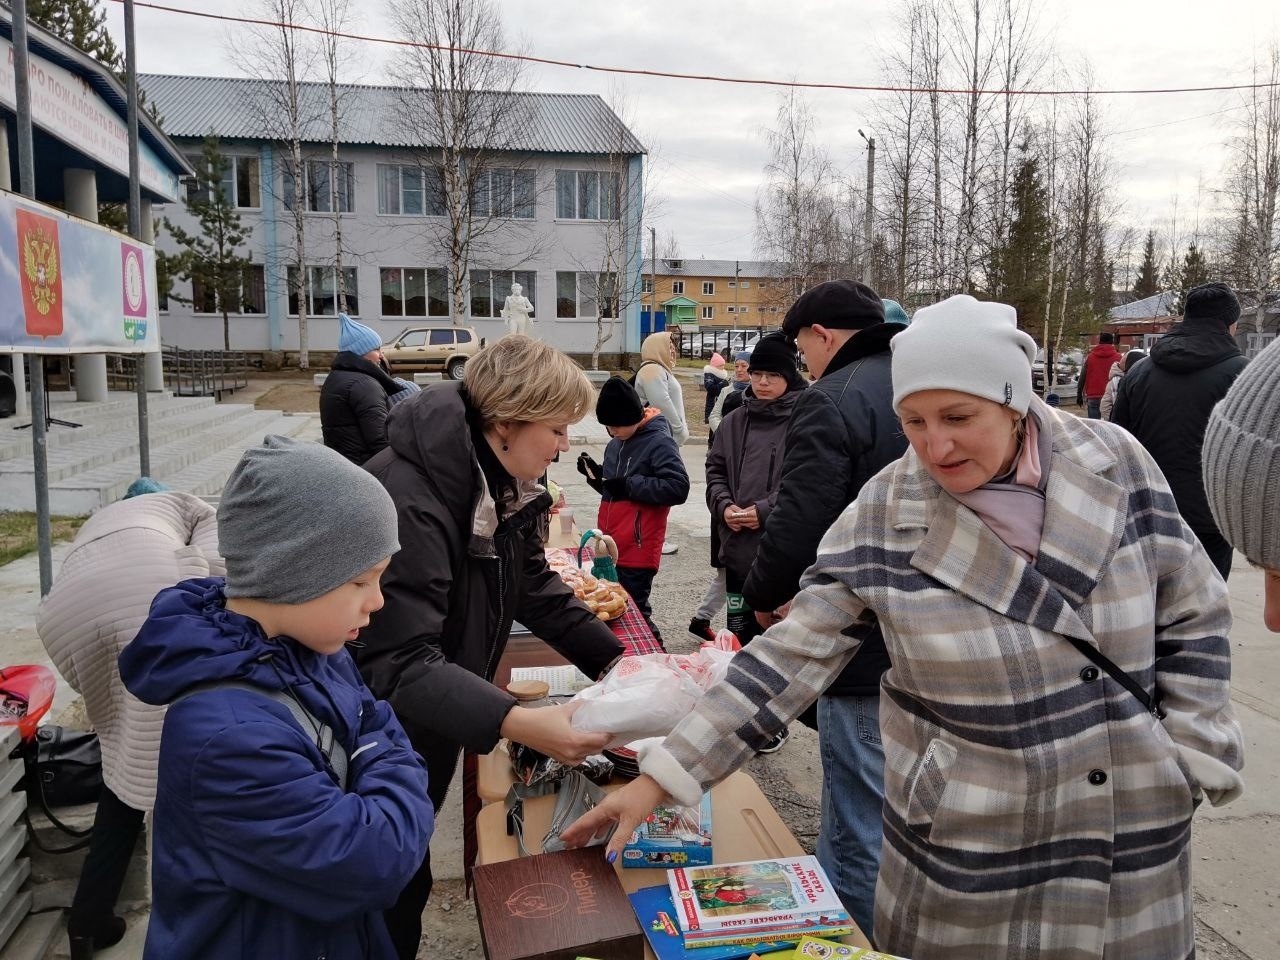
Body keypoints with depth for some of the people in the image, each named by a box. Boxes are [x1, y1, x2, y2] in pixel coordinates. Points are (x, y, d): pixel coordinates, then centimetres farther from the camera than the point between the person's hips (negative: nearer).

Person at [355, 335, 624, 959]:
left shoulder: (502, 482, -4)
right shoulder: (406, 500, -33)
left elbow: (533, 585, 5)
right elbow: (398, 664, -37)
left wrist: (615, 661, -3)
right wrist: (519, 724, -46)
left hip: (430, 726, 8)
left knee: (409, 877, 22)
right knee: (386, 902, 10)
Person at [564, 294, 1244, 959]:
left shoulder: (1114, 464, -10)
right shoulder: (883, 516, -14)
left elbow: (1191, 617, 2)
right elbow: (787, 661, -13)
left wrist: (1185, 761, -3)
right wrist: (659, 779, -16)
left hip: (1137, 836, 2)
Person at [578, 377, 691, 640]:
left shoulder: (659, 442, -11)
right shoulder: (616, 444, 12)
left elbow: (678, 488, -20)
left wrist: (629, 485, -19)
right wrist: (596, 474, 3)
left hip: (637, 550, -8)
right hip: (611, 547, 8)